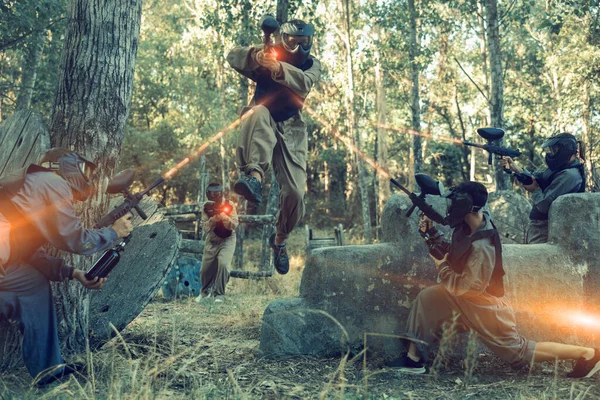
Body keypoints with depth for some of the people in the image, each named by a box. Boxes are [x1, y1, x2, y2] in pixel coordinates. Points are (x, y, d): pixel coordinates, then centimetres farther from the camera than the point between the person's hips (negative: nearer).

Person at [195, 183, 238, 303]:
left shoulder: (229, 205, -16)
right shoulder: (206, 207, -10)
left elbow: (234, 225, -19)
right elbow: (205, 228, -12)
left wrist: (222, 215, -32)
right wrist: (214, 218, -29)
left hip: (227, 240, -3)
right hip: (212, 241, 3)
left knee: (223, 264, -24)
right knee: (205, 268, 5)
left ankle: (219, 294, -8)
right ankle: (206, 291, 33)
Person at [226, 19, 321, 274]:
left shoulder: (311, 64, 1)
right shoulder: (268, 56, 0)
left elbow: (305, 82, -23)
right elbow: (233, 57, -15)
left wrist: (279, 69, -42)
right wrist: (254, 56, -36)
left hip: (290, 130, 1)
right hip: (261, 124, -1)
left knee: (295, 192, -9)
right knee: (259, 112, -38)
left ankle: (280, 239, 18)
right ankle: (255, 176, -55)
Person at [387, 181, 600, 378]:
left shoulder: (481, 247, -34)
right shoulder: (469, 226, -6)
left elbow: (461, 287, -26)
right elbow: (453, 254, 8)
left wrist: (440, 264, -13)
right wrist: (432, 233, -4)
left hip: (484, 304, -9)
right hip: (466, 296, 9)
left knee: (519, 352, 5)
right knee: (427, 297, -3)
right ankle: (414, 358, 4)